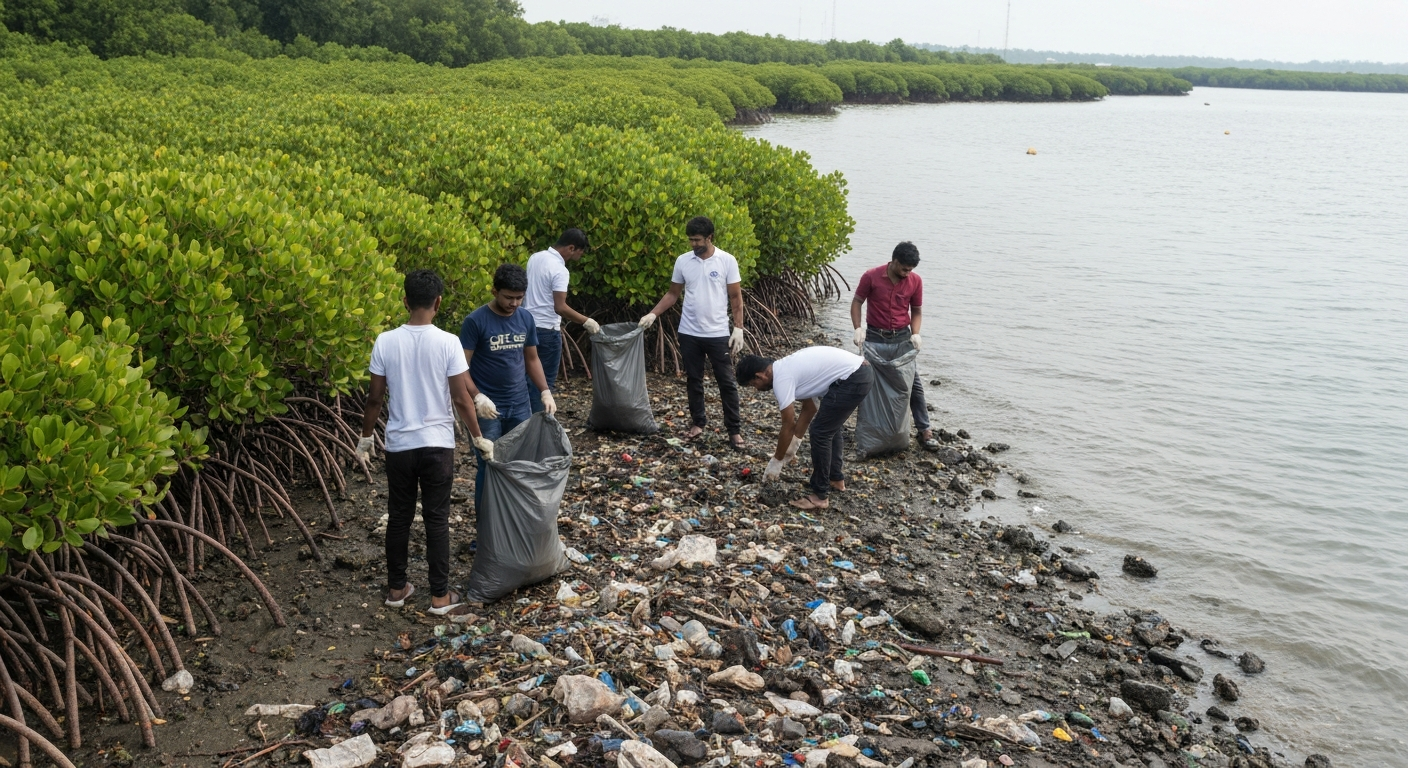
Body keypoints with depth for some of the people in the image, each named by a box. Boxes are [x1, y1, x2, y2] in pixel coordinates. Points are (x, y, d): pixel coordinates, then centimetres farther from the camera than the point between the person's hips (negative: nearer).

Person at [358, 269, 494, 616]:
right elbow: (461, 398, -10)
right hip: (437, 445, -2)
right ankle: (440, 595, 11)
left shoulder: (385, 342, -6)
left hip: (399, 445, 2)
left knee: (398, 518, 14)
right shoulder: (447, 342, -12)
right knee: (436, 520, 6)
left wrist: (365, 437, 14)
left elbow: (375, 398, -1)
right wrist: (478, 438, 3)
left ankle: (397, 588, 25)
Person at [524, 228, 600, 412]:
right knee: (545, 381, 1)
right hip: (547, 330, -8)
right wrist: (586, 321, -17)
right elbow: (560, 307, -24)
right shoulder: (560, 270, -19)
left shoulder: (535, 257, 6)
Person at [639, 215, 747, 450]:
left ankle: (734, 429, 8)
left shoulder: (727, 261, -8)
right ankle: (698, 421, 27)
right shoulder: (683, 261, 1)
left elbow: (736, 298, -5)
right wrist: (653, 314, -1)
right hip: (689, 334, 3)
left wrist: (738, 328, -10)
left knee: (726, 382, 1)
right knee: (693, 381, 13)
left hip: (718, 334, -3)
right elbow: (672, 294, 10)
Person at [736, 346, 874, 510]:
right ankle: (835, 479, 38)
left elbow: (788, 426, -5)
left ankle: (820, 496, 4)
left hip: (852, 380, -10)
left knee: (820, 432, -2)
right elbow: (810, 407, 24)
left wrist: (776, 461, 6)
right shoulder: (787, 367, 18)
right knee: (829, 427, 26)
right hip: (863, 371, 10)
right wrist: (793, 445, 26)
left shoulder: (781, 379, -11)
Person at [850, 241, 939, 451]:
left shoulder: (915, 281, -5)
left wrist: (915, 333, -11)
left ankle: (925, 430, 5)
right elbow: (857, 302, -2)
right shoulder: (871, 276, -12)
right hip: (875, 337, -1)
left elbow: (916, 311, 5)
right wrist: (858, 328, -15)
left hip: (902, 337, 1)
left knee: (914, 383, -1)